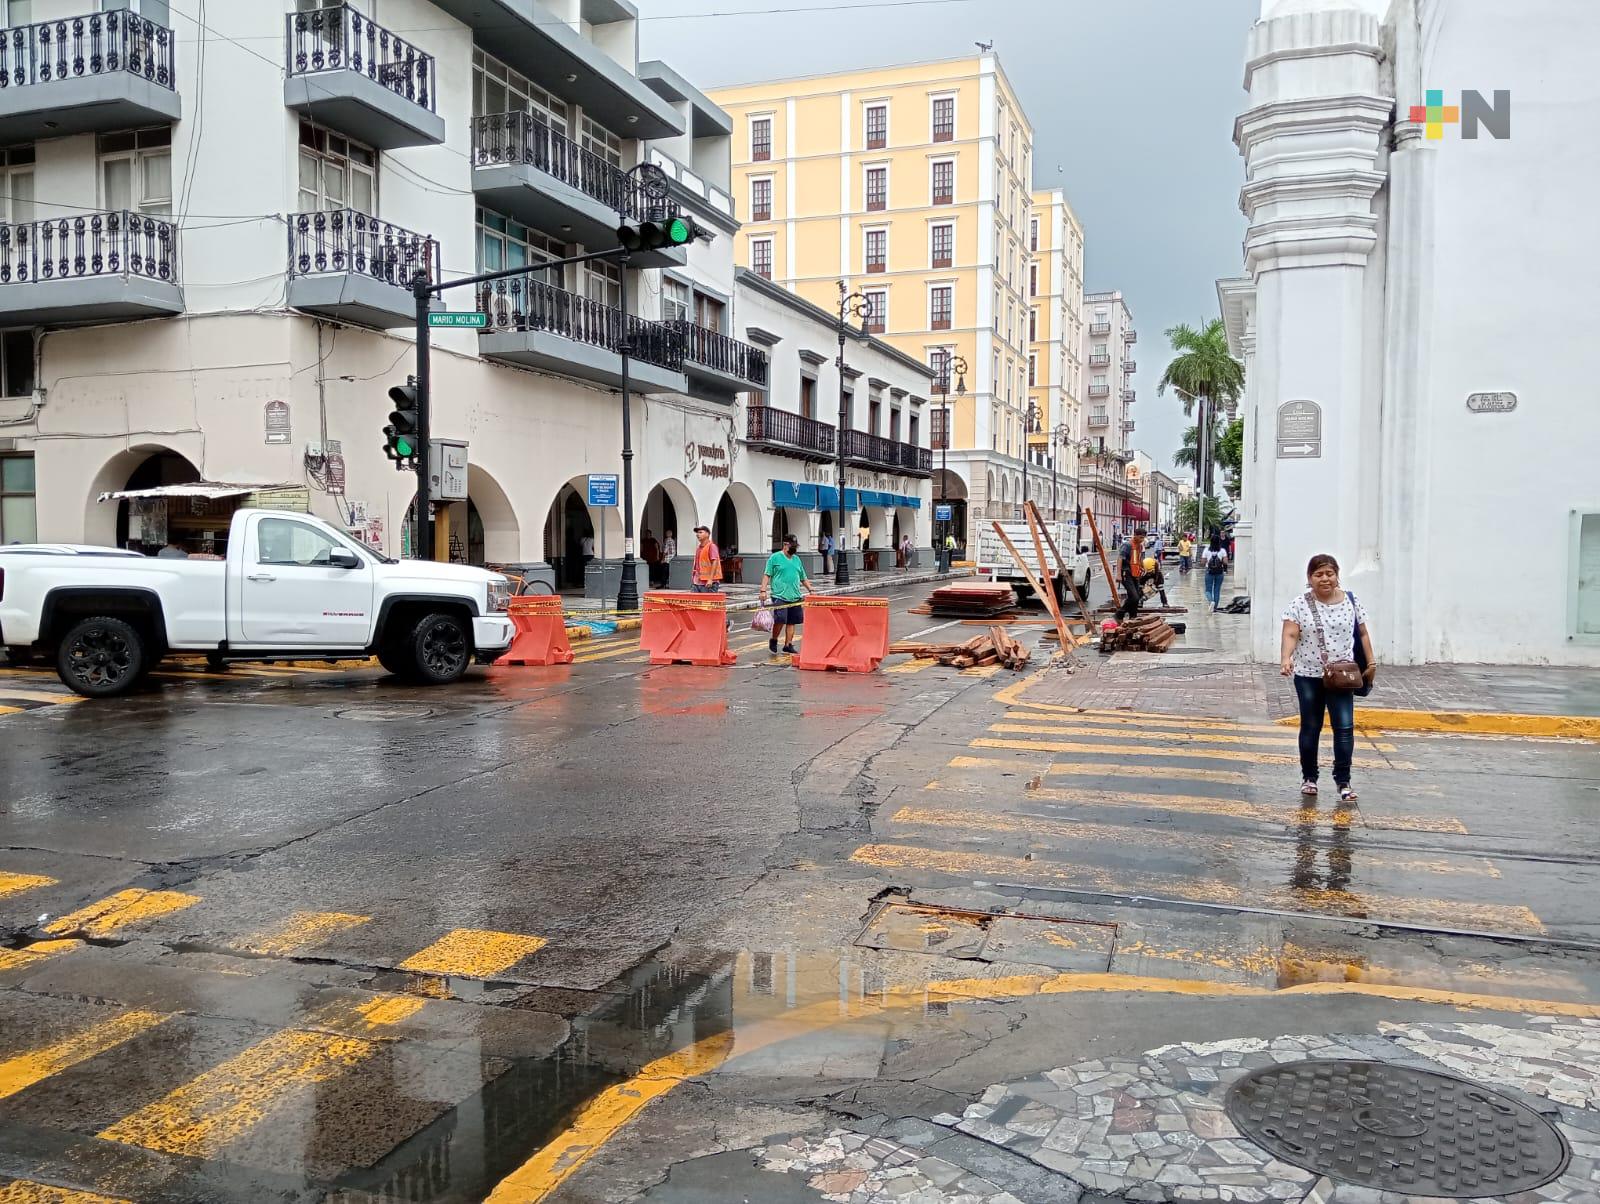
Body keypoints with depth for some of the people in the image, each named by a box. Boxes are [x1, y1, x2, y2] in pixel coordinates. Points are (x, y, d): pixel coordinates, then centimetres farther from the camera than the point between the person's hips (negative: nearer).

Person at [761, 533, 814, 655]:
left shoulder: (797, 559, 18)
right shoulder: (775, 557, 0)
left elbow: (803, 578, 24)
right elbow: (767, 575, -4)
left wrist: (811, 590, 17)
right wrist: (763, 590, -13)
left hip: (795, 597, 6)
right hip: (780, 596, -6)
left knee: (792, 621, 5)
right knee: (780, 619, -15)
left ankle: (788, 645, 14)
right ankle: (773, 640, 8)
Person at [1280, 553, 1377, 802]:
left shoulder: (1350, 601, 3)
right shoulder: (1299, 604, -4)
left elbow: (1362, 633, 11)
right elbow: (1290, 634, -13)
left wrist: (1371, 661, 7)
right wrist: (1286, 659, -28)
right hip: (1308, 675, -1)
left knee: (1344, 726, -7)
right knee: (1310, 727, 9)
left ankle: (1343, 780, 0)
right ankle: (1309, 777, 21)